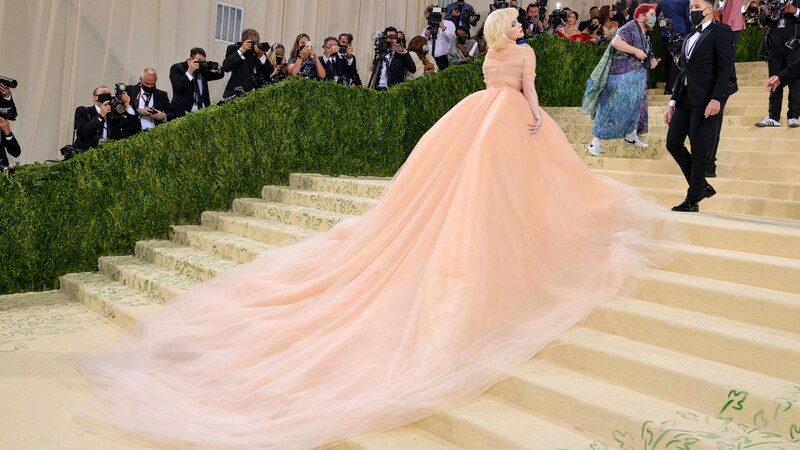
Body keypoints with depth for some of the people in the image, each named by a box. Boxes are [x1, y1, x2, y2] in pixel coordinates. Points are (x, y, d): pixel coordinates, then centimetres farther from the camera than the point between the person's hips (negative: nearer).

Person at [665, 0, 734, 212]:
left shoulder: (720, 31, -1)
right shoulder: (689, 38, 21)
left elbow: (725, 67, -10)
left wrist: (716, 99, -20)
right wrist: (673, 103, 15)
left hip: (704, 99, -8)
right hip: (685, 99, 8)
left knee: (698, 149, -4)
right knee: (673, 143, 3)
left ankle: (692, 200, 3)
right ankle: (702, 186, 17)